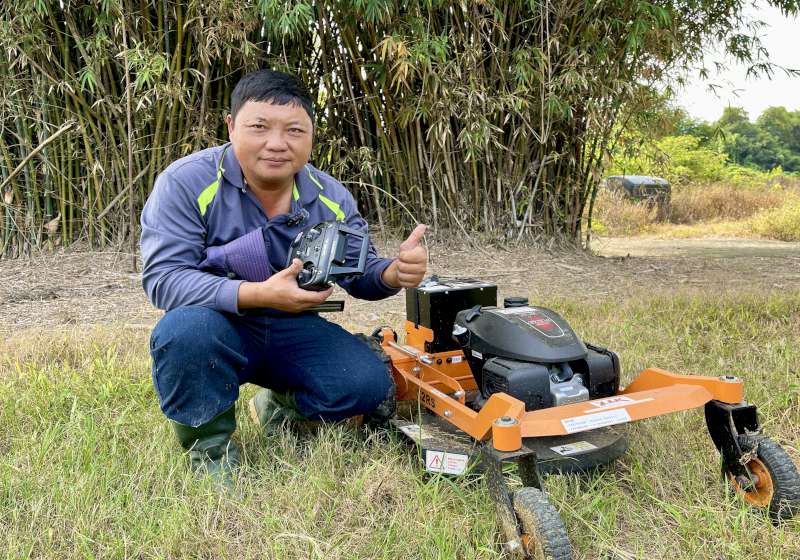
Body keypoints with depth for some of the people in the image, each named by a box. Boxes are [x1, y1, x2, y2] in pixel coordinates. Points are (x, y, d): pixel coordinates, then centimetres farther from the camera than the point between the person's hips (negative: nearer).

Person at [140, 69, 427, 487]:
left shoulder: (330, 197, -5)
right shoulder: (187, 182, -19)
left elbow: (359, 275, 1)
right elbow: (162, 278, -25)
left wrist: (393, 273, -25)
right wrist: (258, 294, -38)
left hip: (292, 329, 4)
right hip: (221, 328, -3)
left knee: (368, 385, -16)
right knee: (183, 330, -37)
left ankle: (280, 407, 17)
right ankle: (209, 446, -9)